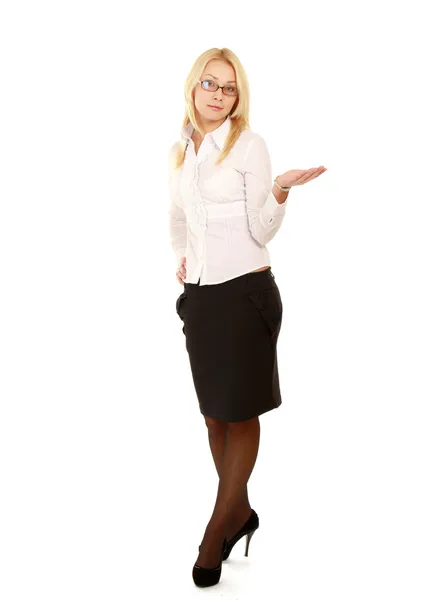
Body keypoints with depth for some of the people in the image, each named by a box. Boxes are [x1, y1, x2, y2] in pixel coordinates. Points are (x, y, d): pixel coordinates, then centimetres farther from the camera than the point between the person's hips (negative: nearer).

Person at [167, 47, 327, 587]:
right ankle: (240, 512, 29)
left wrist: (279, 190, -24)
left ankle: (217, 529, 14)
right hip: (199, 295, 6)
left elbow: (261, 231, -9)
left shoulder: (249, 145, -6)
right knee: (214, 414, 12)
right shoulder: (179, 150, 10)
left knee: (239, 414, 2)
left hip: (246, 292, -6)